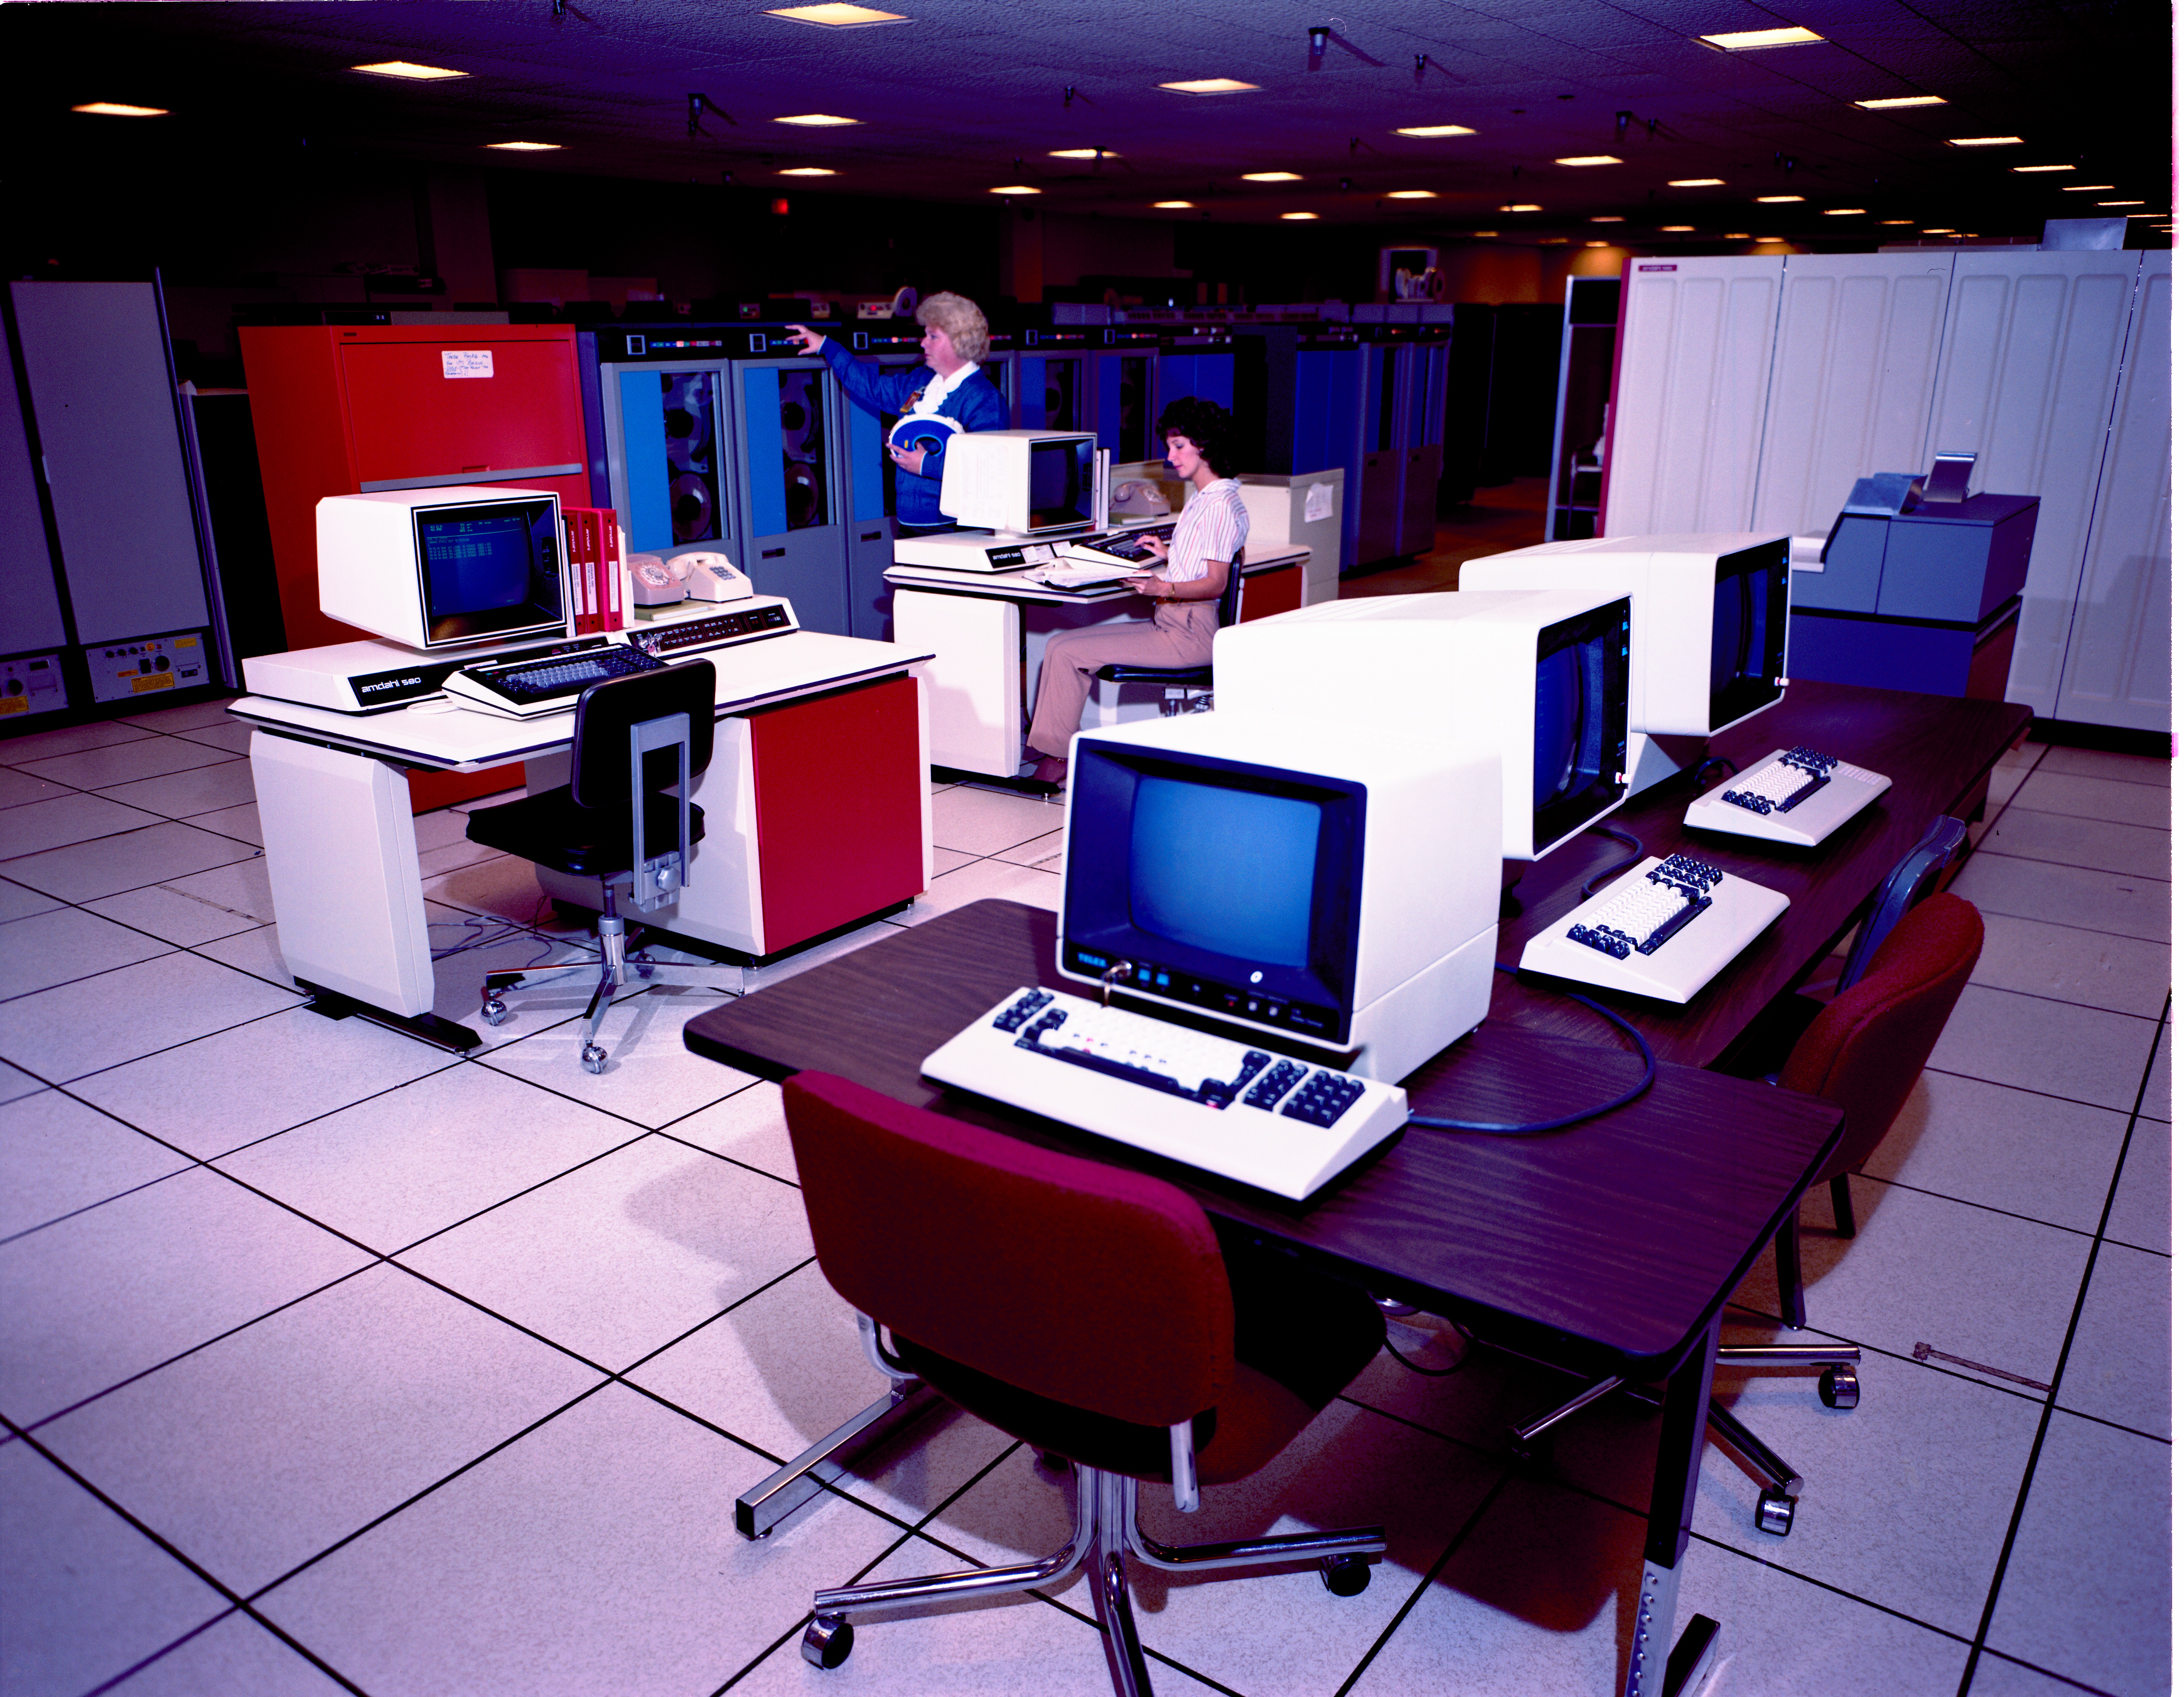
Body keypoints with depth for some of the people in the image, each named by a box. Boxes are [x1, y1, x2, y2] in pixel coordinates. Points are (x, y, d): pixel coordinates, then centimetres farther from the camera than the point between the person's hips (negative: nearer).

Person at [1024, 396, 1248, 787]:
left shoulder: (1220, 504, -13)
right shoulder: (1200, 498, 18)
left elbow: (1215, 583, -20)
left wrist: (1164, 588, -33)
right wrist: (1169, 554, 18)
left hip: (1189, 634, -11)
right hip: (1169, 622, 11)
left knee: (1067, 653, -16)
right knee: (1059, 645, 3)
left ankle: (1056, 758, -5)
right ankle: (1052, 751, -2)